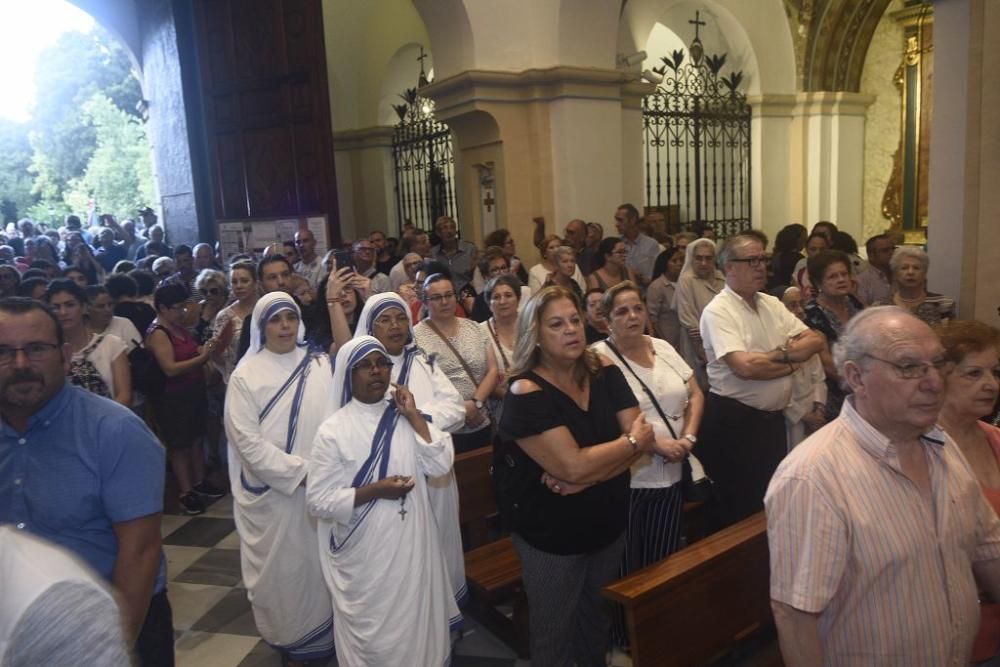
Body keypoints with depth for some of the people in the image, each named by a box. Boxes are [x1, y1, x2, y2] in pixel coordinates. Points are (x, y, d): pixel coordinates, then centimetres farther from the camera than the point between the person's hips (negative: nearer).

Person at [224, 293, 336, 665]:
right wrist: (300, 472, -16)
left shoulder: (320, 364, 1)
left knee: (322, 560, 13)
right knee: (282, 567, 10)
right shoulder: (245, 376, -6)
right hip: (271, 492, -2)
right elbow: (248, 441, -12)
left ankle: (325, 633, 34)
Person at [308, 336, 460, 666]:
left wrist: (414, 416, -11)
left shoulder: (405, 417, 2)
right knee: (372, 639, 11)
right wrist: (375, 490, -20)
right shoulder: (333, 430, -10)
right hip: (364, 556, -3)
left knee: (416, 626, 18)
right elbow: (319, 501, -11)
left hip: (412, 545, 4)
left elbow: (440, 464, -7)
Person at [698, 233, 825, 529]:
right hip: (733, 421, -7)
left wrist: (778, 354, -14)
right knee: (739, 510, 6)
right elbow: (745, 367, -26)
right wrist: (792, 361, -10)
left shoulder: (772, 304, 9)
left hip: (773, 418, 8)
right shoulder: (718, 311, -15)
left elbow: (816, 340, 4)